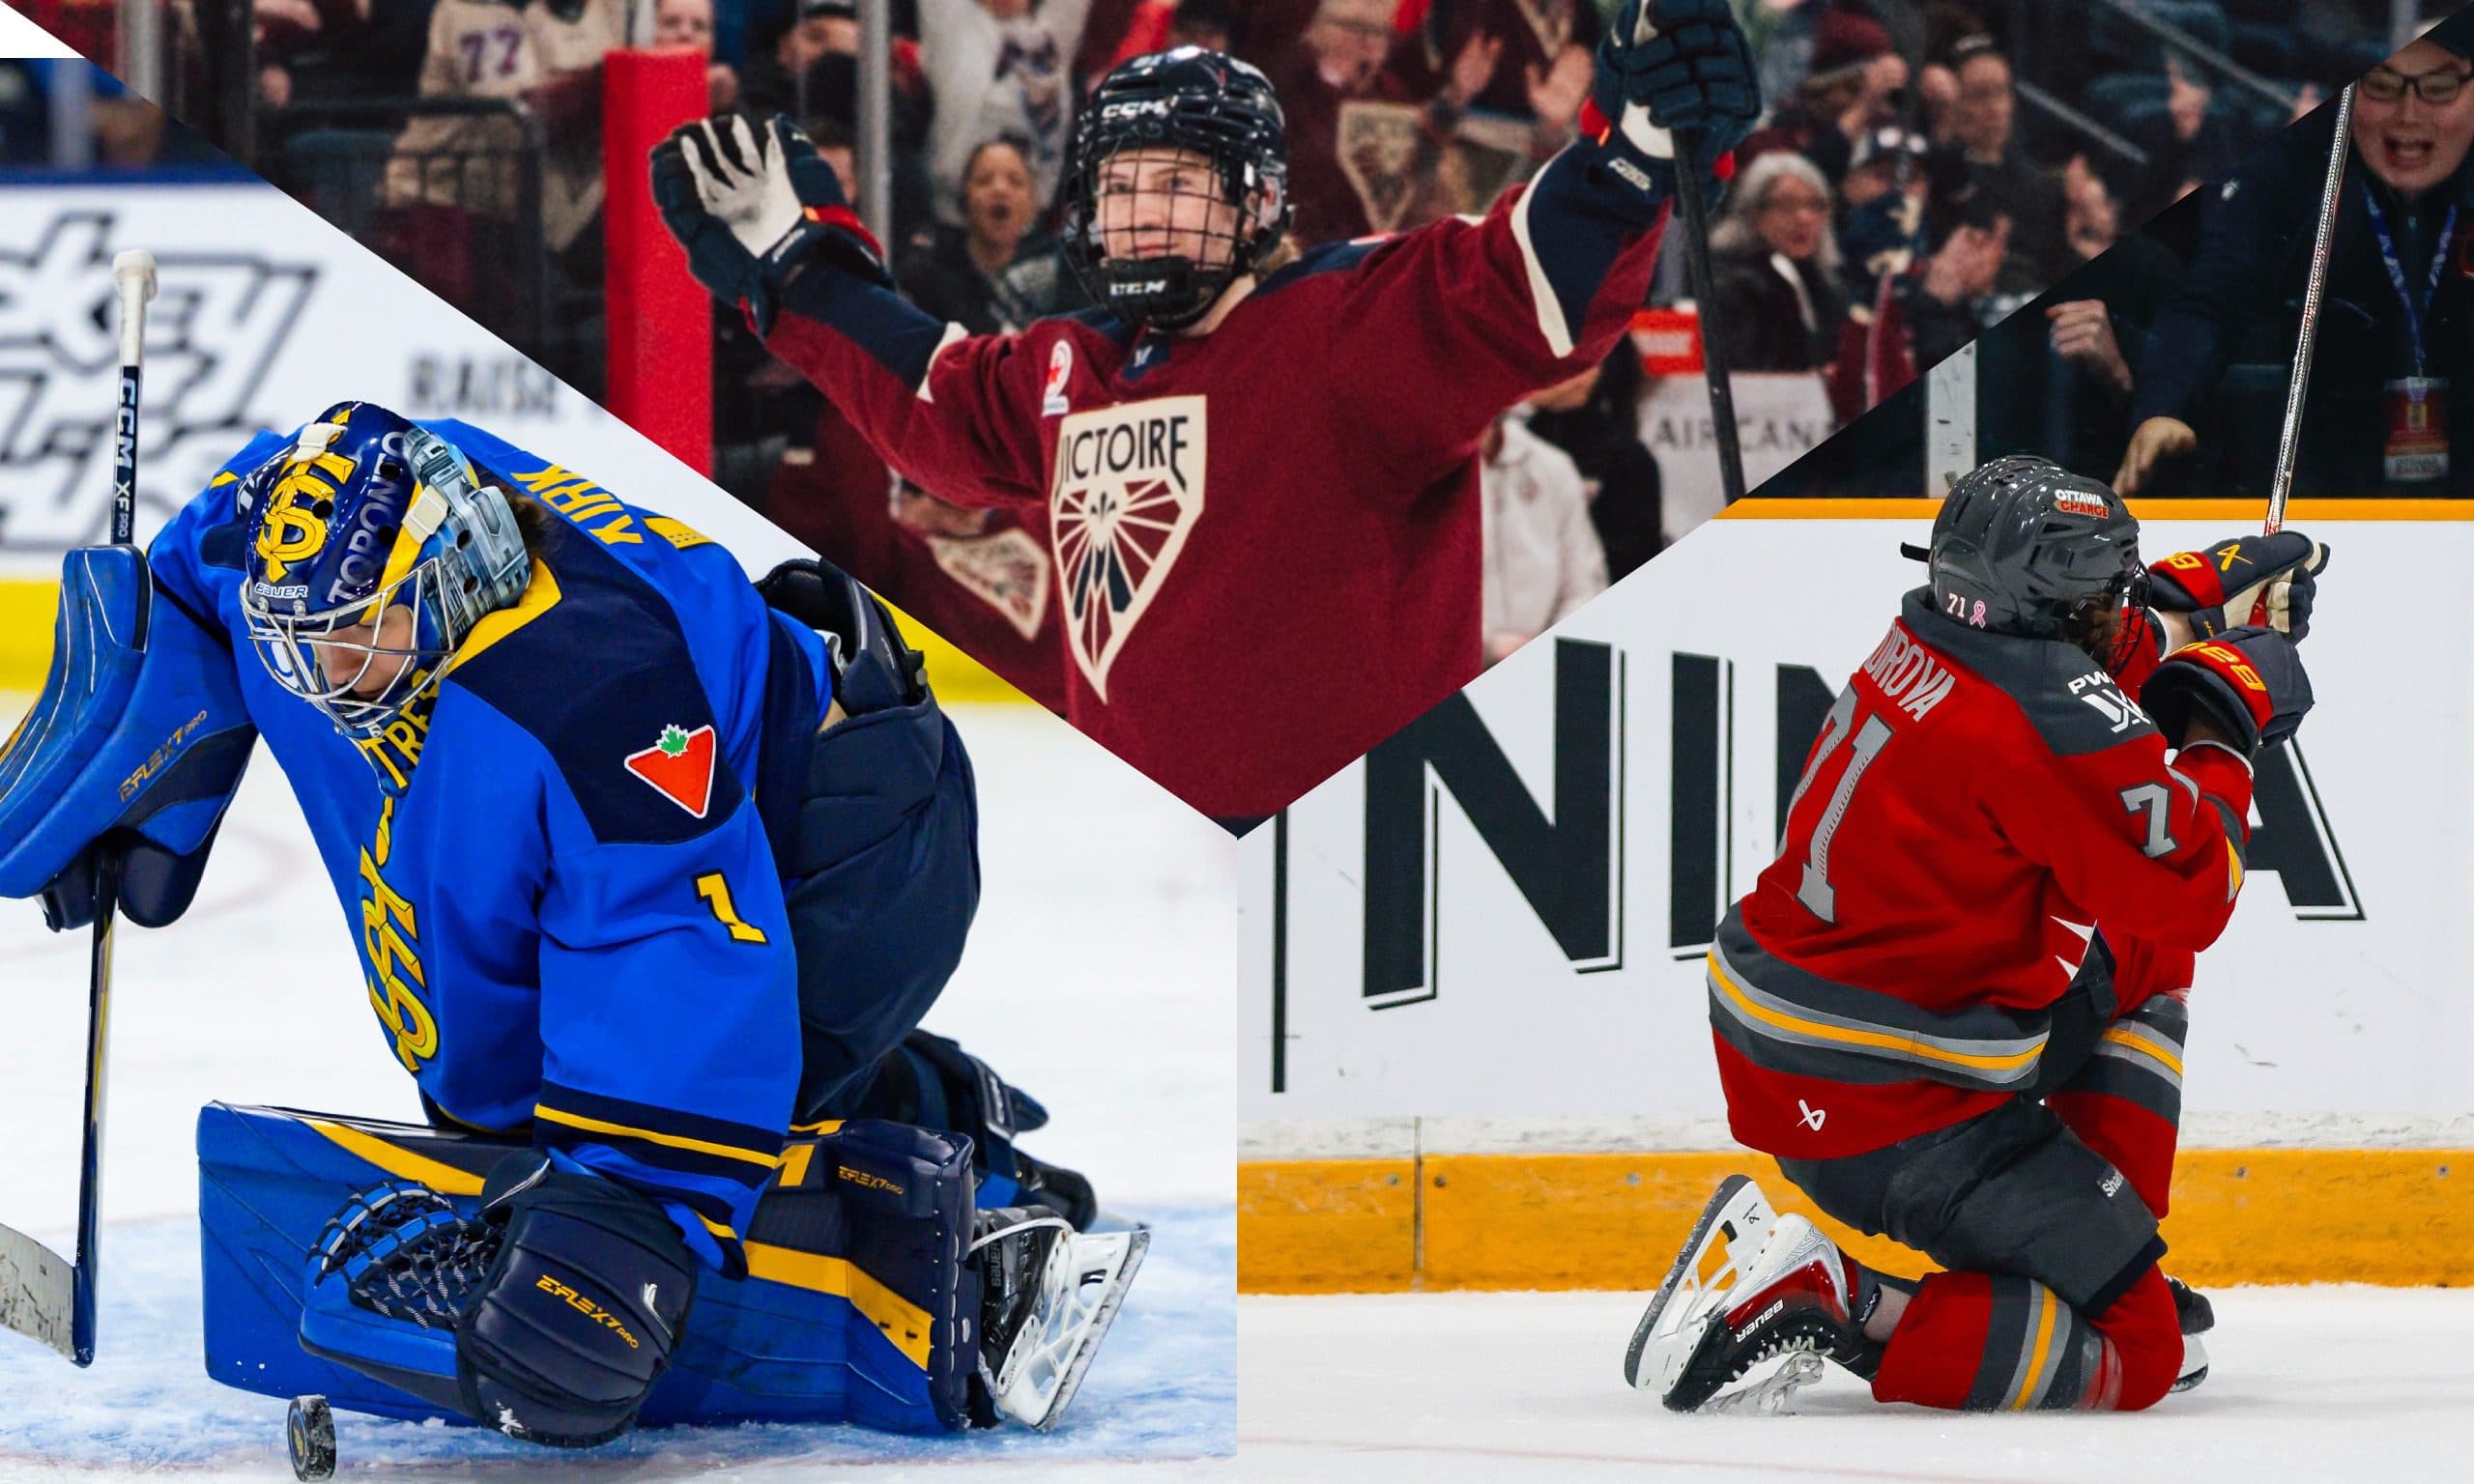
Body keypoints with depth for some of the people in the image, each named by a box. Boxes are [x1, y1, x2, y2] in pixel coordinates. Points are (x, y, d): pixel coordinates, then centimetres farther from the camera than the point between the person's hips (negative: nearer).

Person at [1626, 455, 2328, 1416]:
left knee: (2147, 965, 24)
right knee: (2137, 1354, -5)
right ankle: (1801, 1299, -14)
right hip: (1883, 1110, -10)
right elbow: (2194, 900, -14)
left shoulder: (1937, 636, 4)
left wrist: (2209, 588, 24)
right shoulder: (2062, 722, -22)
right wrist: (2224, 733, -2)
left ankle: (2098, 1244, 24)